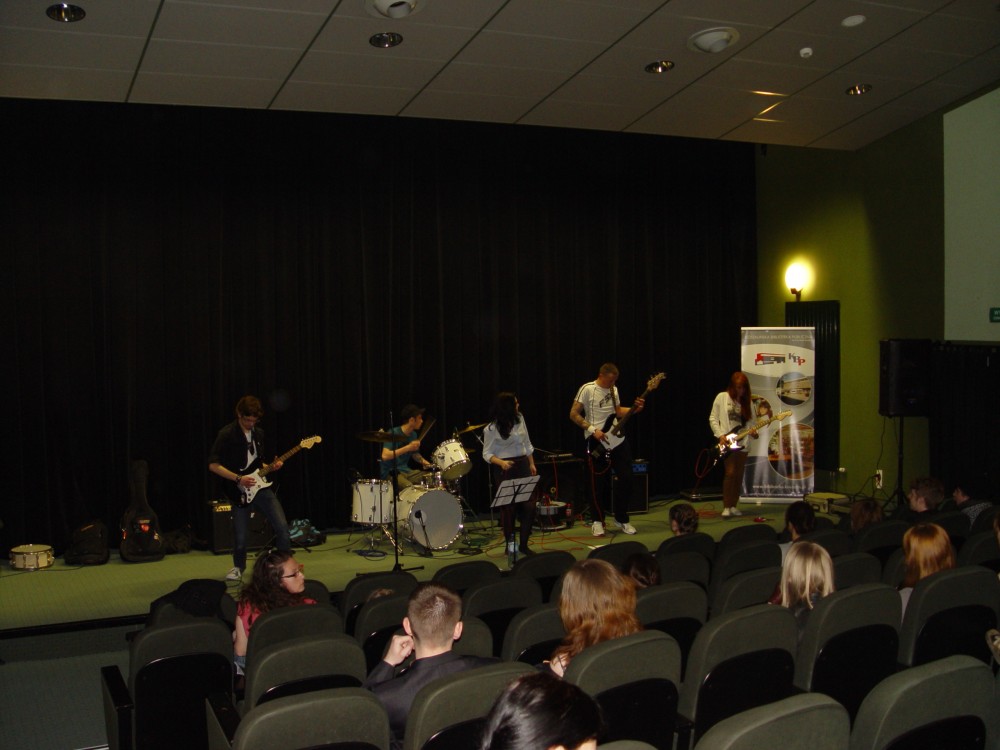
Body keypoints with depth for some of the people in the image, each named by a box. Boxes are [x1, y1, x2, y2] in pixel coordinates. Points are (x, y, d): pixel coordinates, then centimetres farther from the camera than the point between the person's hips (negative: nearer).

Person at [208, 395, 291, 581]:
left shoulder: (259, 433, 10)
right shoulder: (227, 435, -10)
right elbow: (213, 465, -12)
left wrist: (269, 467, 1)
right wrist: (238, 479, -18)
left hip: (261, 487, 5)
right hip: (240, 492, -4)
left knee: (282, 527, -7)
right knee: (240, 537, 1)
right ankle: (239, 567, 29)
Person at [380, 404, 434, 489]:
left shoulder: (413, 435, 10)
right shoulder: (393, 433, -14)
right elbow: (385, 456, -26)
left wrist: (423, 461, 3)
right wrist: (408, 448, -29)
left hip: (406, 470, 8)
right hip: (390, 473, -8)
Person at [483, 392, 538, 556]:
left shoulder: (519, 419, 6)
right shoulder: (491, 429, -10)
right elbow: (487, 454, -7)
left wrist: (531, 464, 14)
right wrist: (501, 462, -25)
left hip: (522, 466, 5)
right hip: (504, 469, -5)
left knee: (530, 504, -1)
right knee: (508, 508, 1)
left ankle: (523, 544, 12)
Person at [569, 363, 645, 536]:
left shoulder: (613, 390, 10)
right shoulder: (587, 389, -10)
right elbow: (573, 414, -11)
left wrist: (634, 409, 2)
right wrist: (593, 430, -18)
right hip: (597, 442, -6)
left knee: (627, 478, 2)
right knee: (600, 483, 0)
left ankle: (621, 518, 17)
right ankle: (598, 521, 15)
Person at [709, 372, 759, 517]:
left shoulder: (745, 402, 10)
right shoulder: (722, 397, -1)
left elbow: (747, 423, 12)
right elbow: (713, 418, -1)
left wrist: (752, 432, -9)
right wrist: (720, 435, -11)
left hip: (742, 442, 4)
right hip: (726, 441, -4)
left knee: (739, 476, 4)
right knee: (730, 473, -14)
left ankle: (733, 506, 14)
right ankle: (726, 507, -6)